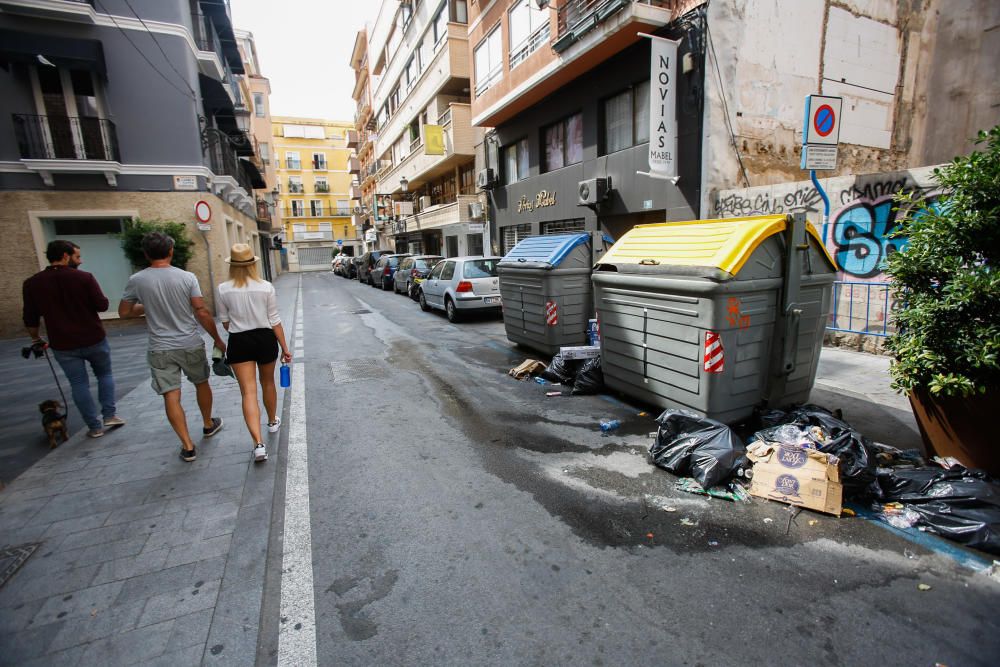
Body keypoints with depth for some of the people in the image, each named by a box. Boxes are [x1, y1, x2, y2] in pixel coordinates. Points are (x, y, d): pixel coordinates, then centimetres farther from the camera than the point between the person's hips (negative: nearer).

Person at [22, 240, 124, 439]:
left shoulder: (32, 283, -2)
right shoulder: (84, 277, -12)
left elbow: (30, 319, 3)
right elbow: (102, 305, -10)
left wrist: (35, 339, 19)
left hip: (63, 345, 2)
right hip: (94, 340, -2)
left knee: (79, 385, 9)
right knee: (104, 374, 19)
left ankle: (95, 427, 13)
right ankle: (109, 415, 14)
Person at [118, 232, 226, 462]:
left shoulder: (136, 280, -5)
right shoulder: (187, 277, -10)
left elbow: (124, 312, 5)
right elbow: (202, 312, -11)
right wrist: (217, 339, -2)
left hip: (160, 349, 0)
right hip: (191, 345, 0)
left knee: (171, 396, 4)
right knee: (201, 384, 21)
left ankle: (187, 446, 5)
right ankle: (208, 424, 39)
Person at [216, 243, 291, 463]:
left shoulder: (224, 289, -6)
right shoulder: (266, 287, -9)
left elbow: (225, 321, 5)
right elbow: (274, 321, -7)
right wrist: (285, 348, 0)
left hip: (239, 342, 0)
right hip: (265, 339, 1)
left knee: (249, 392, -2)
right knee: (267, 383, 22)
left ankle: (258, 444, -11)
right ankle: (273, 422, 43)